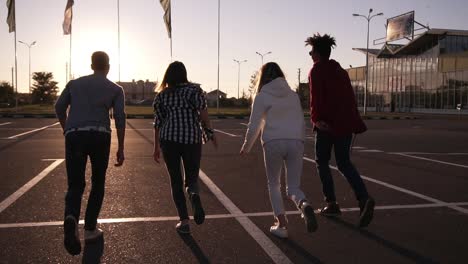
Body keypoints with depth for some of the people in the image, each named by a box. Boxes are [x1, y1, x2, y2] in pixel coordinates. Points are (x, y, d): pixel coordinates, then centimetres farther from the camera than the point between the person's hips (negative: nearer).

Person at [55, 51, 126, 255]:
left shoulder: (74, 83, 17)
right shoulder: (116, 89, 11)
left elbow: (59, 108, 13)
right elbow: (120, 119, 2)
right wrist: (121, 149, 6)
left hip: (74, 136, 2)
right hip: (99, 136, -1)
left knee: (75, 185, 4)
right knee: (98, 183, 16)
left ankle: (71, 219, -26)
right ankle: (90, 228, 17)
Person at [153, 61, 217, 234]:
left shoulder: (162, 94, 8)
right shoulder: (194, 89, 2)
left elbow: (158, 122, 9)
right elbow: (203, 112, -14)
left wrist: (156, 147, 14)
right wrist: (210, 132, -9)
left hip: (169, 140, 1)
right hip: (192, 139, -1)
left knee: (176, 181, 10)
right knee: (191, 178, 13)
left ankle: (184, 221, 5)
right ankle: (194, 194, -22)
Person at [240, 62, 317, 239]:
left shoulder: (262, 96, 3)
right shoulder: (293, 95, 16)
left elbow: (254, 127, 2)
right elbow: (302, 123, 18)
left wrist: (246, 147, 16)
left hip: (273, 143, -3)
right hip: (295, 142, 3)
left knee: (273, 185, 15)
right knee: (293, 187, 9)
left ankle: (281, 225, 9)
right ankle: (304, 205, -24)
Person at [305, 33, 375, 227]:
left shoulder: (316, 70, -2)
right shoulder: (341, 71, 18)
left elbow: (316, 96, -16)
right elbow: (350, 97, 17)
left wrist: (316, 118, -18)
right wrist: (355, 122, 18)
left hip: (327, 124, -6)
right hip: (345, 124, 6)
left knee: (322, 162, 10)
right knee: (344, 163, 12)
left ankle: (332, 204, 10)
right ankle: (364, 198, -8)